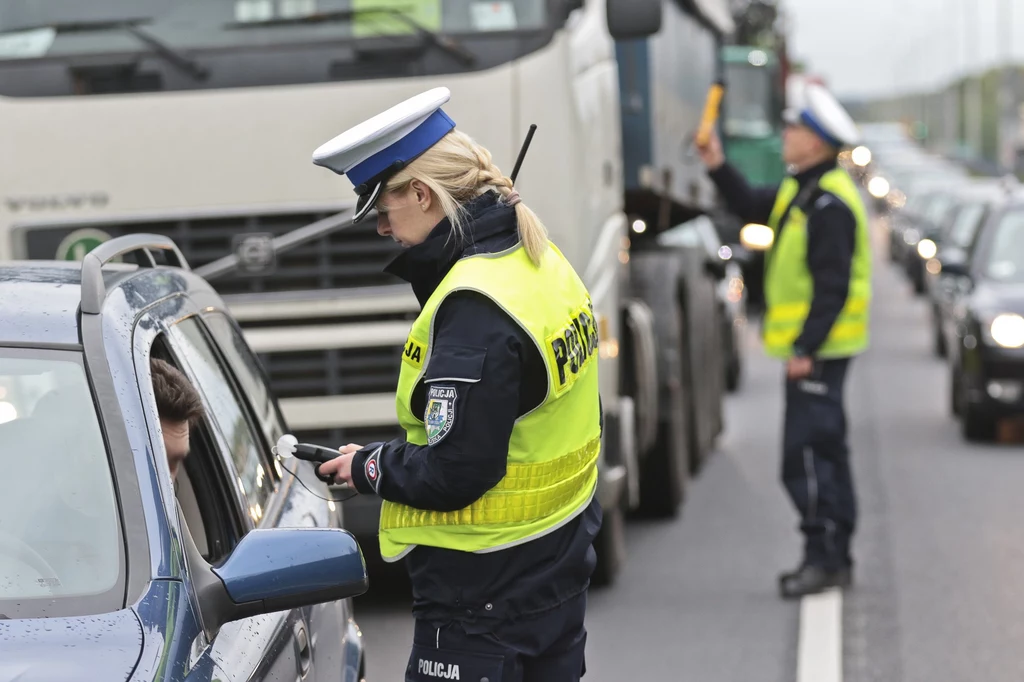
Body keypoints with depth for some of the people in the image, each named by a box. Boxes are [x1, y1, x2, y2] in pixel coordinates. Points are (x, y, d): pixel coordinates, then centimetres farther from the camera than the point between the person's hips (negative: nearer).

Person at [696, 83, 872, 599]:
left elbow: (833, 286, -23)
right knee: (825, 448, 13)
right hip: (811, 345, 11)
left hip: (819, 348, -11)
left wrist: (806, 348, -24)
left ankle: (823, 556, -8)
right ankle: (835, 558, 20)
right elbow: (752, 208, 27)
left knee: (806, 451, -11)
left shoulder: (830, 203, -19)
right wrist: (718, 167, 15)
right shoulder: (802, 190, 13)